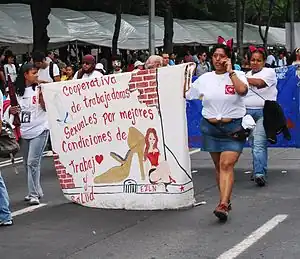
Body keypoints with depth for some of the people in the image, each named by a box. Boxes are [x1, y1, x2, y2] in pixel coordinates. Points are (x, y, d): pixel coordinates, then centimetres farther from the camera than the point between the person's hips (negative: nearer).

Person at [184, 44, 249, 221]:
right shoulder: (204, 79, 7)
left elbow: (242, 90, -24)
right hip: (211, 127, 4)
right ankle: (226, 201, 22)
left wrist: (230, 71, -17)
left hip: (233, 127, -4)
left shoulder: (237, 75, -2)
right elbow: (186, 95, 19)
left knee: (227, 165, -15)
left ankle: (223, 205, -24)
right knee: (219, 166, 10)